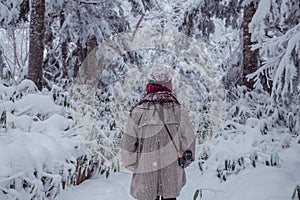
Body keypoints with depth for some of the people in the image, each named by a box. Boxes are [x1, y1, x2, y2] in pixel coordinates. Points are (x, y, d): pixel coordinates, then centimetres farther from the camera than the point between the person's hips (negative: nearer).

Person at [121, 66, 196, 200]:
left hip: (146, 177, -1)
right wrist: (183, 162, 14)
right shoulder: (179, 111, -11)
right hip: (172, 174, 1)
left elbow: (128, 145, -8)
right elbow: (188, 141, -2)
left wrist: (134, 166, 8)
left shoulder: (138, 112, -13)